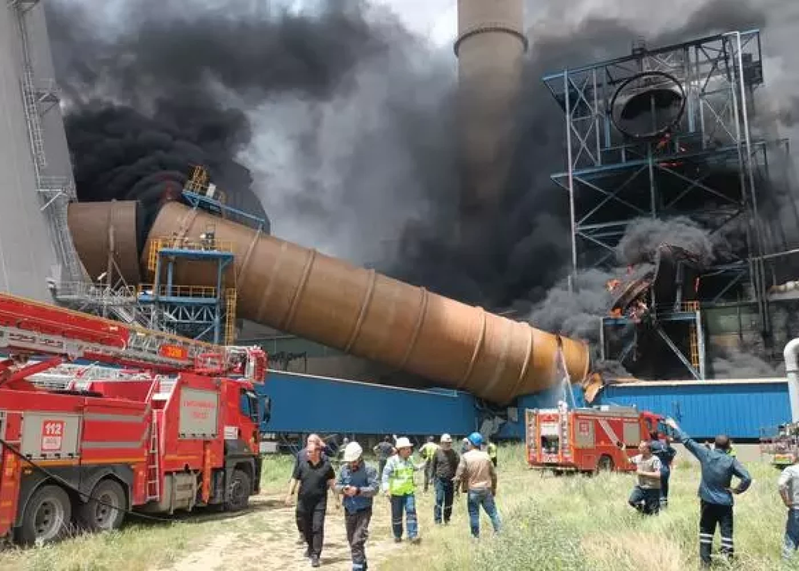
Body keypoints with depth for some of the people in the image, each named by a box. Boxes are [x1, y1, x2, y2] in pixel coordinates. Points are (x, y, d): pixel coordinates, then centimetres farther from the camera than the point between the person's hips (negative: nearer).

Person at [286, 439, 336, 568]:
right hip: (303, 500, 3)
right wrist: (290, 494, -1)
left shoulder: (326, 464, -5)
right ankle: (310, 546, 42)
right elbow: (295, 478, 3)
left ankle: (315, 555, 0)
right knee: (304, 525, 16)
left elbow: (332, 481, 5)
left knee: (317, 527, -6)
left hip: (320, 501, -2)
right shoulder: (302, 462, -4)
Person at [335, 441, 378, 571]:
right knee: (351, 540, 16)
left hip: (363, 510, -5)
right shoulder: (344, 469, 1)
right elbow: (337, 486, 5)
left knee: (357, 541, -12)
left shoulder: (369, 470, -12)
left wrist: (358, 490, -26)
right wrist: (343, 489, -17)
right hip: (349, 510, 5)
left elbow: (374, 488, -16)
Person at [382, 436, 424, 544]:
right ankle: (397, 535, 24)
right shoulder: (392, 461, -12)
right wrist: (386, 489, -22)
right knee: (396, 515, 8)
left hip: (409, 491, 3)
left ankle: (413, 535, -8)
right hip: (396, 492, -3)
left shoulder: (410, 460, 6)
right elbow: (385, 475, -14)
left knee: (411, 512, -9)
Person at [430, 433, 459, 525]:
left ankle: (447, 519, 22)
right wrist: (433, 477, 1)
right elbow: (432, 465, 5)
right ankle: (437, 519, -3)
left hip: (450, 480, 2)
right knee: (439, 499, -9)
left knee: (449, 502, 9)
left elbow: (458, 467, 2)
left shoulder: (454, 454, 3)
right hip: (440, 480, -2)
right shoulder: (437, 452, 0)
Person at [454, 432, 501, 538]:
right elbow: (493, 474, 8)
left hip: (473, 490, -3)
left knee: (474, 514, 8)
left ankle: (476, 535, 13)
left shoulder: (465, 457, -10)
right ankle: (499, 531, 10)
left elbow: (459, 474, -11)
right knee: (492, 512, 12)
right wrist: (494, 488, 19)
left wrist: (456, 487, 4)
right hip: (487, 489, 3)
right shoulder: (486, 456, 2)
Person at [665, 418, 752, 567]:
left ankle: (705, 561, 12)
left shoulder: (705, 454, -6)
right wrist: (737, 490, -2)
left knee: (706, 531, 10)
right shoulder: (731, 461, -8)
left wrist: (675, 427, 9)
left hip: (708, 501, 2)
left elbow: (687, 441, 0)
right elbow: (747, 478, -16)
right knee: (726, 532, 3)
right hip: (724, 502, -1)